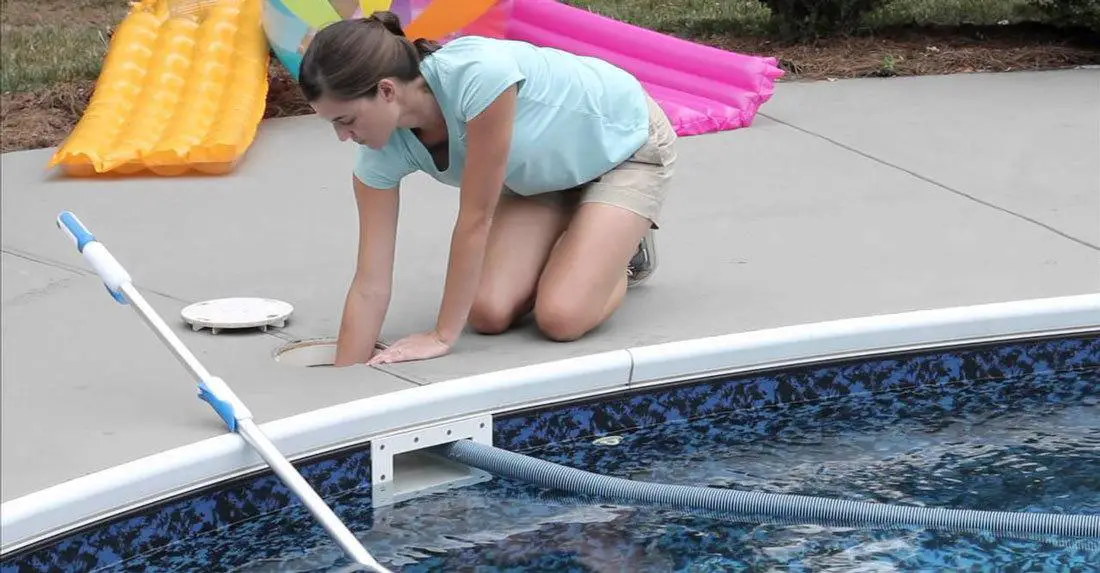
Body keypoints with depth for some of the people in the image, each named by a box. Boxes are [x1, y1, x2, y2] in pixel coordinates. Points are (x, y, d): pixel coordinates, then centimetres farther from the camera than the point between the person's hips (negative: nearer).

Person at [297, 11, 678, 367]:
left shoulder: (479, 75, -41)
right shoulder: (382, 153, -21)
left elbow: (475, 219, -33)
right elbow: (370, 287, -17)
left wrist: (443, 336, -26)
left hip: (626, 144, -6)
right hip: (544, 172, 6)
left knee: (561, 318, -22)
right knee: (487, 313, -13)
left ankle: (626, 250, 9)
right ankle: (571, 247, 15)